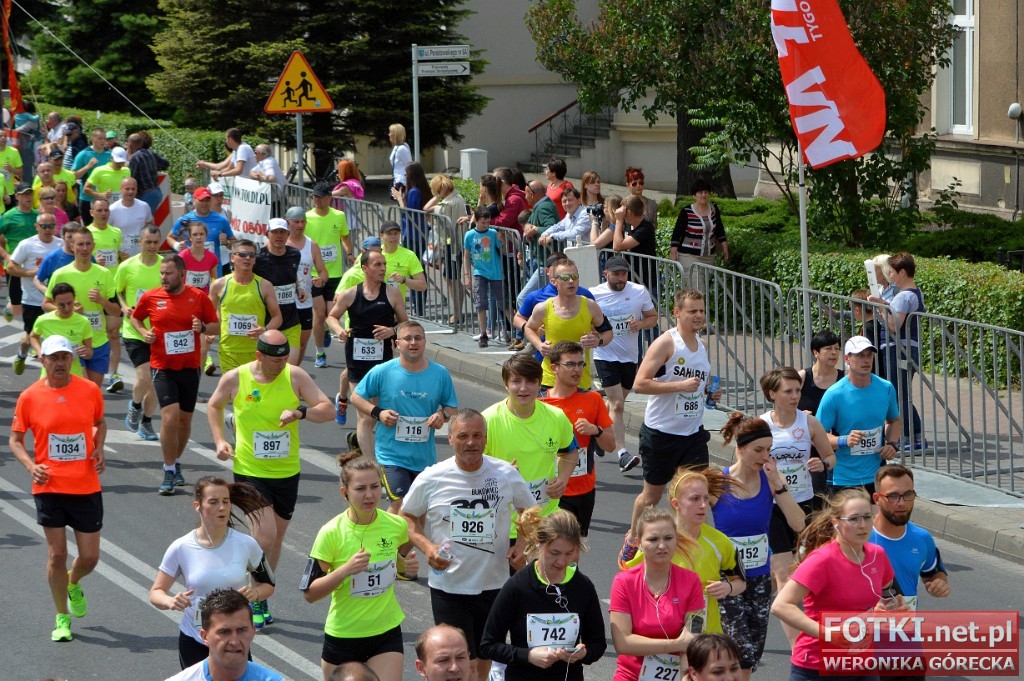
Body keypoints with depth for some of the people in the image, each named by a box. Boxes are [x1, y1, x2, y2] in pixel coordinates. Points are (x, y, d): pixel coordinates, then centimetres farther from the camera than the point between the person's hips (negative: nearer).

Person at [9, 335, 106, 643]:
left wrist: (99, 449, -1)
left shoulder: (90, 390, 0)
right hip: (49, 487, -2)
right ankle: (62, 619, 15)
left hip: (86, 487, 2)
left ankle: (73, 583, 42)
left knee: (90, 558, 5)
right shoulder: (30, 397, -4)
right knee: (57, 555, -1)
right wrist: (31, 466, -12)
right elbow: (15, 439, 5)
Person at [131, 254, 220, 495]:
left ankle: (176, 463, 33)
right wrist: (143, 331, -4)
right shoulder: (150, 297, -2)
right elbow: (135, 317, 15)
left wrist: (203, 328, -14)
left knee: (185, 420, 11)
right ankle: (169, 473, -7)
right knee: (170, 417, -16)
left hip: (190, 367, 2)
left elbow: (215, 324, 7)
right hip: (163, 368, -2)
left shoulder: (198, 297, -1)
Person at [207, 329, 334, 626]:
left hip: (286, 471, 3)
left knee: (276, 537, 12)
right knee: (265, 536, -16)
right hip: (250, 471, -3)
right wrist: (219, 440, 1)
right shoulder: (235, 379, -8)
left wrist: (300, 412, -26)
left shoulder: (295, 376, -6)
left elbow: (328, 410, -8)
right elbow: (214, 406, 12)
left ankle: (259, 597, 29)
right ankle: (253, 598, 1)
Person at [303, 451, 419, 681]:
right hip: (343, 634, -2)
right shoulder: (331, 533, -15)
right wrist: (345, 570, -28)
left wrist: (405, 564, -4)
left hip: (386, 633, 2)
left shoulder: (396, 525, -5)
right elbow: (309, 593, -14)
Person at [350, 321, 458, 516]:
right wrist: (377, 412, -13)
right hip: (392, 454, -4)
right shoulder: (382, 372, -7)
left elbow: (453, 408, 10)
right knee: (400, 504, -18)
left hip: (425, 455, 4)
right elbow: (356, 397, 4)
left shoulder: (440, 374, 0)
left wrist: (443, 415, -14)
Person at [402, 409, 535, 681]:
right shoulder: (430, 480, -8)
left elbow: (529, 511, 12)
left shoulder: (506, 474, -4)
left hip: (494, 585, 2)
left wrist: (522, 543, -6)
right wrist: (426, 546, -12)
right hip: (448, 587, -2)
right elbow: (408, 517, 6)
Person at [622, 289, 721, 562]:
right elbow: (640, 384, -21)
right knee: (652, 493, 9)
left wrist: (710, 391, 4)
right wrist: (681, 386, -25)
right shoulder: (665, 343, -14)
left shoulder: (701, 344, 9)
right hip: (662, 432, -5)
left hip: (693, 432, 5)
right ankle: (633, 539, 32)